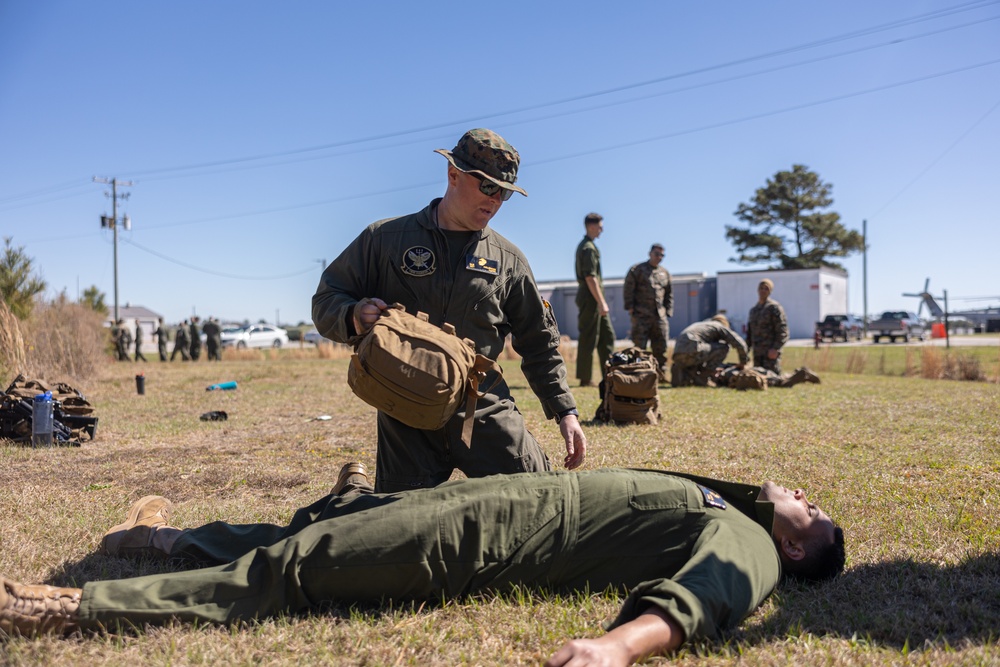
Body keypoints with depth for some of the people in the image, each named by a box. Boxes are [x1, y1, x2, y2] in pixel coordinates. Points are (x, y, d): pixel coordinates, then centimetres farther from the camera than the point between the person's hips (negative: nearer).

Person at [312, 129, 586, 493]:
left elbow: (539, 343, 15)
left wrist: (564, 410, 7)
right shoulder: (385, 238, 5)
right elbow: (326, 300, 7)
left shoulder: (507, 258, 11)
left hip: (486, 410, 2)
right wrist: (354, 318, -17)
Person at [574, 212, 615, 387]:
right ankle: (585, 379, 0)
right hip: (590, 298, -10)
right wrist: (601, 302, -21)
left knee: (607, 335, 12)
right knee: (589, 339, -5)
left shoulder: (585, 246, 18)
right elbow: (590, 278, -21)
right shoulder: (588, 248, -14)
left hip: (595, 300, 10)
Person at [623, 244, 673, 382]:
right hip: (641, 315, -5)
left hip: (659, 316, 5)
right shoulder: (637, 269, 3)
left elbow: (669, 294, 23)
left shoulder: (665, 273, 18)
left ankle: (661, 374, 9)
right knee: (639, 347, -6)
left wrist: (668, 311, 13)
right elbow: (628, 289, -1)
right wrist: (630, 308, -7)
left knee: (661, 347, 3)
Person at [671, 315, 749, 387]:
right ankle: (702, 378, 2)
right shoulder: (719, 326, 18)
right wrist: (743, 362, 26)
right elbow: (739, 344, 13)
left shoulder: (699, 325, 37)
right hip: (691, 352, -7)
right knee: (724, 347, 8)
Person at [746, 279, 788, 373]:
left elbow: (782, 330, -11)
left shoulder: (774, 307, -4)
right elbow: (750, 331, 24)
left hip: (771, 352, -7)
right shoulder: (753, 310, 19)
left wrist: (775, 348, -19)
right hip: (757, 352, 7)